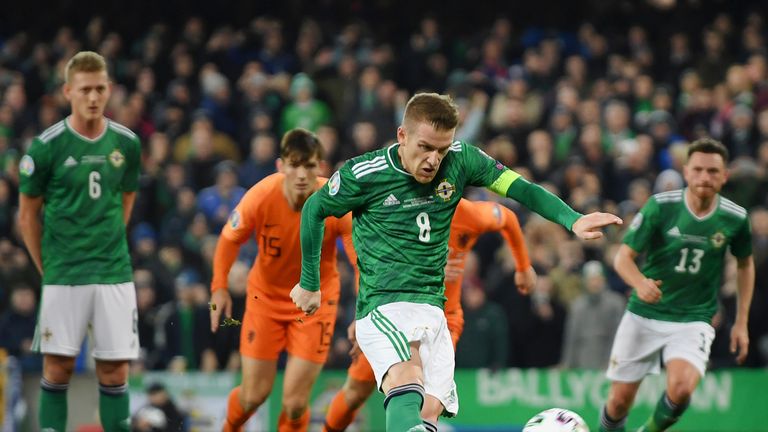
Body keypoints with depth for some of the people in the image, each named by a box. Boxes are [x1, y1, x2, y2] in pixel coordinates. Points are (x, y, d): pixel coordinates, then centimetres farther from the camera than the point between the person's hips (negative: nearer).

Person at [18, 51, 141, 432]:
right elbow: (28, 214, 2)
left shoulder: (126, 143, 3)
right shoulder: (46, 146, -6)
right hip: (63, 275, -2)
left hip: (114, 273, 3)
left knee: (114, 371, 2)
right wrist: (46, 267, 3)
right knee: (58, 368, 0)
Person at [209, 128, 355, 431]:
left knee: (295, 403, -8)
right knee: (254, 394, 4)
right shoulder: (260, 197, -23)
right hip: (266, 295, 1)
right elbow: (230, 238, -5)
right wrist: (219, 287, -15)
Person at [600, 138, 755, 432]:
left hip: (694, 321, 0)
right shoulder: (660, 206, -12)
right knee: (620, 401, 2)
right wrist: (640, 283, -33)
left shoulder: (735, 219, -6)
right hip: (644, 316, 0)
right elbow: (623, 257, -10)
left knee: (681, 388, -26)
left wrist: (741, 322, 9)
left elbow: (745, 264, 13)